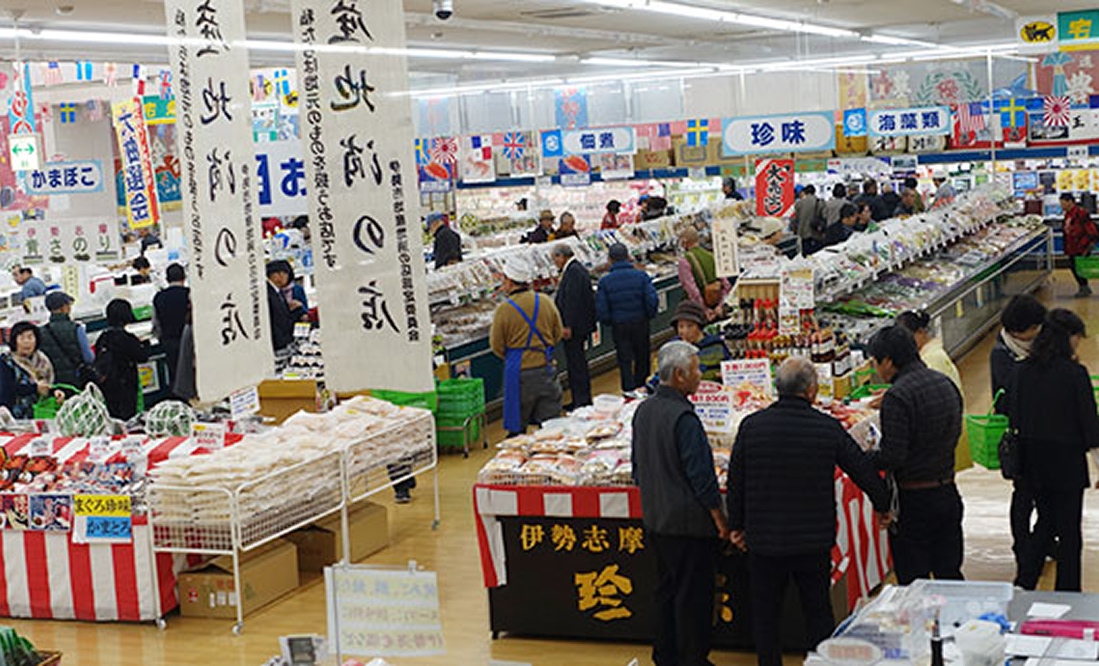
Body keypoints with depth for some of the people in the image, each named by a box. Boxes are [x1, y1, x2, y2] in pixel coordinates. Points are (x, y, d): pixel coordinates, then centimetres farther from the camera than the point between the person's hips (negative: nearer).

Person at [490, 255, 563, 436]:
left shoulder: (504, 309, -12)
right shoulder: (546, 301, 0)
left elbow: (497, 346, -5)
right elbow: (557, 334, 10)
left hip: (519, 372, -4)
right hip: (546, 369, 4)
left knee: (517, 427, 6)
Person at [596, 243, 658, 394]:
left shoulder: (604, 281, -6)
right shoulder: (641, 276, -7)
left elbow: (601, 311, -7)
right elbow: (652, 301, -12)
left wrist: (610, 322, 10)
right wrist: (649, 315, 5)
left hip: (619, 326, -1)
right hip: (640, 323, 1)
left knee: (625, 361, 7)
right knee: (642, 359, 18)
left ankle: (629, 391, 5)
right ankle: (642, 386, 28)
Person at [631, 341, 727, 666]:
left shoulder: (643, 410, 4)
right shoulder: (683, 417, -22)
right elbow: (701, 475, -20)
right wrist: (720, 519, -11)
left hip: (654, 519, 8)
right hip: (688, 522, -8)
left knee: (666, 587, 18)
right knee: (693, 594, 3)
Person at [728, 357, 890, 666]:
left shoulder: (751, 426, -6)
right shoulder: (828, 428, -8)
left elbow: (735, 482, 1)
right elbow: (864, 471, 1)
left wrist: (736, 525, 13)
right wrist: (882, 505, 18)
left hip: (764, 539, 0)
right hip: (814, 538, 0)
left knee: (765, 613, 12)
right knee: (818, 611, 13)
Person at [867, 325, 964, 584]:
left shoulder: (897, 397, -19)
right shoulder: (946, 383, 6)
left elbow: (892, 457, -22)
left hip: (914, 499, -8)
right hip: (948, 493, 8)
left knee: (913, 582, 2)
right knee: (950, 576, 15)